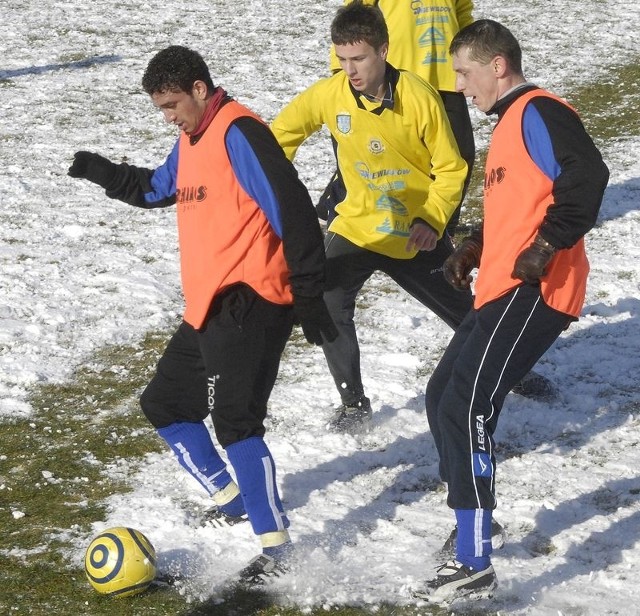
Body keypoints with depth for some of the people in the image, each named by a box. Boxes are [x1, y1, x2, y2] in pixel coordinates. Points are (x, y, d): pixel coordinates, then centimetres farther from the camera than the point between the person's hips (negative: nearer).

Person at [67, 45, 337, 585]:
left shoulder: (238, 133, -13)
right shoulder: (191, 141, 16)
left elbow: (291, 210, -19)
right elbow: (155, 189, 36)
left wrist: (309, 296, -20)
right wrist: (100, 171, 19)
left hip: (247, 304, -10)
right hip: (208, 308, 11)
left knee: (235, 419, -16)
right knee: (164, 403, 18)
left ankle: (277, 546, -11)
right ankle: (231, 499, 29)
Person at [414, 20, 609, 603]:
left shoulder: (537, 113, -9)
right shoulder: (511, 123, 23)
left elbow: (586, 176, -25)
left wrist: (548, 245, -27)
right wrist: (476, 247, 18)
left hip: (531, 292, -11)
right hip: (500, 292, 11)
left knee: (466, 408, -16)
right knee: (444, 397, 15)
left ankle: (475, 565, -15)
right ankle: (471, 529, 27)